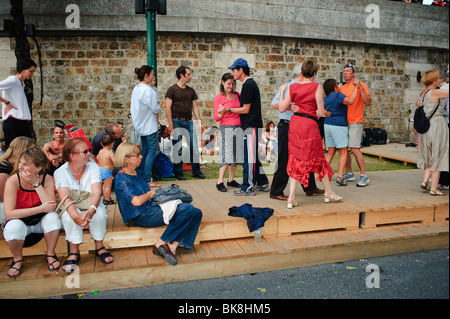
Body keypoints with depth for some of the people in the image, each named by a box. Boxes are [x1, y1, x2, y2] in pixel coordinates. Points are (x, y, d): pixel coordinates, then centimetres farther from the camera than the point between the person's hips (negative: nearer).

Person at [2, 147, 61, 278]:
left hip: (41, 222, 1)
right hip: (19, 221, -1)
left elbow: (51, 207, -28)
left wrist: (36, 183, -29)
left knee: (53, 217, -29)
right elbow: (9, 213, -27)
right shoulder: (13, 181, -20)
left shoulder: (47, 179, -15)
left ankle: (50, 254, -5)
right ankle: (18, 259, -3)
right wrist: (41, 208, -31)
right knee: (14, 226, -34)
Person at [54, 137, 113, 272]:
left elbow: (97, 192, -21)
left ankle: (99, 247, -10)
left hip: (91, 206, 1)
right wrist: (76, 216, -48)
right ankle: (74, 252, -17)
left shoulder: (93, 167, -6)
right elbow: (65, 197, -27)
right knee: (69, 215, -34)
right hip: (72, 209, -1)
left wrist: (91, 210, -44)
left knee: (100, 212, -31)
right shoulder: (60, 172, -11)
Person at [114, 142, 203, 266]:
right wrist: (150, 194, -4)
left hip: (151, 208, 9)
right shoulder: (121, 178, -10)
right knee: (187, 209, -23)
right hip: (142, 216, -9)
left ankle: (173, 246, -20)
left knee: (196, 213, -10)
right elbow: (137, 201, -21)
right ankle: (161, 243, -16)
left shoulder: (135, 173, 19)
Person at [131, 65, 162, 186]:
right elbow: (156, 109, -16)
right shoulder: (148, 90, -18)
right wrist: (159, 107, 6)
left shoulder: (136, 89, 12)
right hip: (149, 126, -10)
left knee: (144, 150, 17)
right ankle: (146, 180, -4)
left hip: (140, 125, 10)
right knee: (152, 151, -5)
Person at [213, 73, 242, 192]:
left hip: (238, 128, 5)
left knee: (236, 155, 6)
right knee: (227, 155, -11)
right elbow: (216, 118, -3)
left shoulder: (237, 95, 11)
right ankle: (220, 182, -3)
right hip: (226, 128, -5)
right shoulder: (219, 97, -2)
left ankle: (231, 180, 17)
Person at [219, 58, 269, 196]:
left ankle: (248, 188, 1)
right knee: (252, 156, 15)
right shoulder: (250, 83, 18)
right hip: (253, 125, 11)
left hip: (251, 126, -11)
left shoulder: (248, 85, -14)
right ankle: (263, 183, 24)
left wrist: (228, 110, -8)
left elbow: (246, 109, -15)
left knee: (248, 157, -6)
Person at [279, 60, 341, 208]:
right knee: (318, 159, 12)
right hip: (310, 124, -4)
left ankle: (291, 197, 6)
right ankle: (329, 193, 29)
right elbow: (321, 112, -10)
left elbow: (282, 108, 6)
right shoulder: (317, 87, -8)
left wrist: (281, 92, 19)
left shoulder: (292, 87, 3)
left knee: (296, 160, 10)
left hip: (294, 123, 4)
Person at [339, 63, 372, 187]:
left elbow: (367, 102, -12)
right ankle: (349, 173, 19)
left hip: (355, 122, -6)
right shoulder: (341, 88, 16)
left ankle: (363, 175, -8)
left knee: (354, 148, -15)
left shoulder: (360, 85, -2)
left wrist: (360, 87, -20)